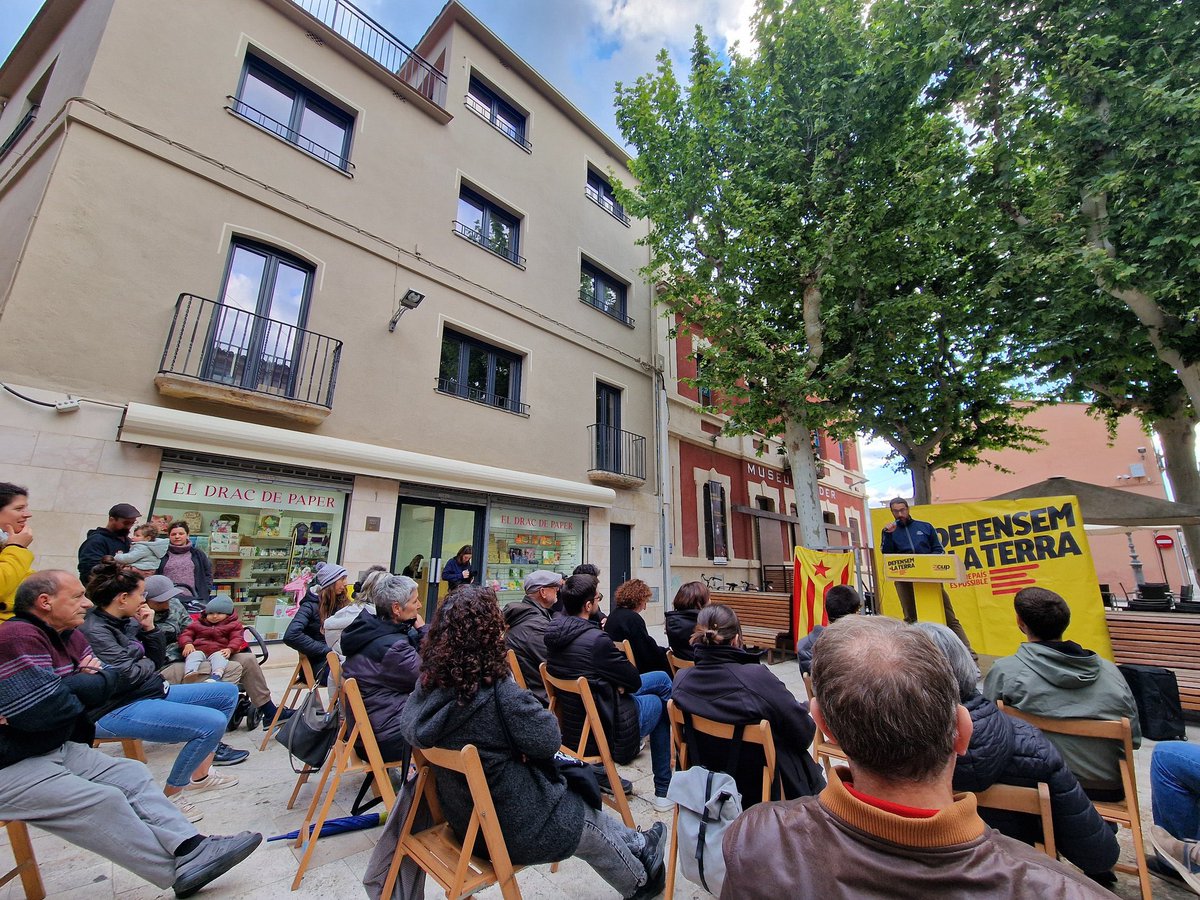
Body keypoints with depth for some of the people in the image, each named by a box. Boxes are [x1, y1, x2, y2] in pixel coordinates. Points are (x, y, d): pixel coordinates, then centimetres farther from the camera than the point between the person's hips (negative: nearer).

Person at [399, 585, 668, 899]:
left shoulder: (429, 685, -14)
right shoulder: (498, 693, -34)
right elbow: (549, 739, -22)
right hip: (514, 829, -7)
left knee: (576, 800, 26)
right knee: (594, 826, 21)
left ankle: (638, 844, 46)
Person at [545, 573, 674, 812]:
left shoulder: (553, 630, -6)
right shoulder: (596, 640, -32)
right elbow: (634, 681, -17)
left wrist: (616, 682, 0)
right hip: (601, 730, -7)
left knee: (662, 678, 18)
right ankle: (663, 792, 33)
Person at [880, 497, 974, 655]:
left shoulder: (925, 527, 11)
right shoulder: (890, 531, 9)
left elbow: (939, 549, 10)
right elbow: (886, 555, 0)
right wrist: (888, 535, -12)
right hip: (904, 579, 0)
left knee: (949, 615, -1)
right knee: (910, 618, 6)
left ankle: (967, 650, 2)